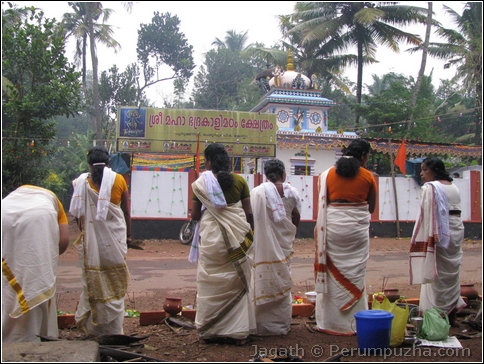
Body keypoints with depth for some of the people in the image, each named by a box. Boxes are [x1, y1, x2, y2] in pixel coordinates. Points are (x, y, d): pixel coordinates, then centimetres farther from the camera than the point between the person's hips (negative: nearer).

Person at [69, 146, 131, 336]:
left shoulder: (82, 182, -1)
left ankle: (92, 324, 20)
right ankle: (113, 328, 15)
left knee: (93, 278, 11)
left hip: (92, 237, 1)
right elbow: (126, 211, 0)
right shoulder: (118, 179, -2)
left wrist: (83, 233, 15)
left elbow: (79, 213, 1)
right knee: (115, 280, 8)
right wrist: (128, 235, 10)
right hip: (115, 236, 0)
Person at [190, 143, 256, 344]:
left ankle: (210, 330, 15)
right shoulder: (239, 180, 1)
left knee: (211, 283, 8)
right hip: (238, 236, 1)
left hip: (211, 237, -1)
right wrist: (250, 233, 14)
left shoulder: (201, 182, -2)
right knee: (238, 282, 9)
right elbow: (248, 213, 1)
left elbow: (195, 215, 2)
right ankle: (237, 331, 14)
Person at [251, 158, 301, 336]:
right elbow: (296, 219, 8)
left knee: (263, 282, 5)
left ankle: (263, 324, 12)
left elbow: (252, 218, -10)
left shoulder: (256, 192, -10)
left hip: (263, 246, -3)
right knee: (282, 283, 13)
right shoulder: (292, 192, -1)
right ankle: (282, 324, 23)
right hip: (284, 245, 3)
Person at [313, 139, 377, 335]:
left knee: (331, 273, 9)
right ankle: (355, 321, 14)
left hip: (333, 224, 1)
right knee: (355, 274, 7)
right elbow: (371, 207, 7)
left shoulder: (328, 174, 4)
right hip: (357, 226, -1)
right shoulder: (368, 176, 0)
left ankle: (330, 320, 16)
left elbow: (322, 204, 1)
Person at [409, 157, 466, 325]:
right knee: (452, 273, 15)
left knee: (437, 274, 0)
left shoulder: (430, 188, -13)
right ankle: (452, 311, 24)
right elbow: (456, 210, 14)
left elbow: (429, 214, -19)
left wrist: (430, 237, -19)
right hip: (456, 230, 8)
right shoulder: (454, 187, 13)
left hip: (440, 234, -8)